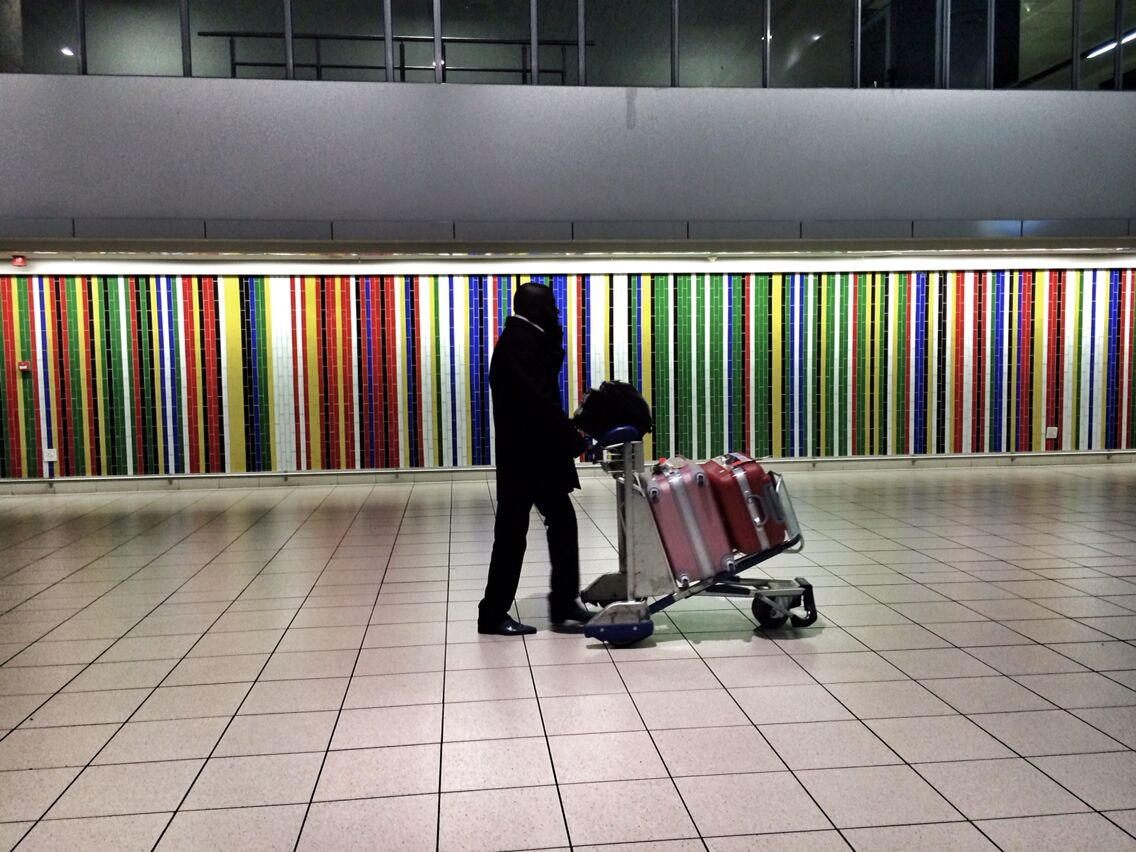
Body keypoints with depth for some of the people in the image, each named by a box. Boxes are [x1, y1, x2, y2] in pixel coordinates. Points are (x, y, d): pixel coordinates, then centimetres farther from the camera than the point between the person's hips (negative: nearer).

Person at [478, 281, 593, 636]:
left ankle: (564, 603, 19)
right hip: (523, 456, -10)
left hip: (537, 454, 10)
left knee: (562, 523, 12)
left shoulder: (527, 339, 15)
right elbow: (538, 402, -24)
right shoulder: (517, 343, -17)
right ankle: (493, 614, 9)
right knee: (512, 533, -2)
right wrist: (575, 439, -18)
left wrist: (553, 332, 8)